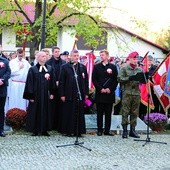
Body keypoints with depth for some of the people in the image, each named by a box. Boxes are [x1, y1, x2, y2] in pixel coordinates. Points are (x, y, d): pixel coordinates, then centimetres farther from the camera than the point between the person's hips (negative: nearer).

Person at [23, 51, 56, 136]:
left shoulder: (50, 69, 7)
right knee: (36, 112, 1)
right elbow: (29, 83, -5)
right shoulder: (33, 69, -3)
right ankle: (35, 130, 8)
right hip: (36, 94, -3)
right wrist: (30, 95, -10)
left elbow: (52, 81, 9)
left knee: (46, 112, 6)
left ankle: (44, 130, 12)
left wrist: (52, 93, 2)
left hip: (46, 94, 3)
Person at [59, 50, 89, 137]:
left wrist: (86, 93, 6)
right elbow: (61, 81, -1)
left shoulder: (83, 67, 12)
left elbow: (86, 81, 12)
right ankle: (68, 131, 8)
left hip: (80, 95, 3)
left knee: (79, 113, 3)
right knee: (68, 113, 0)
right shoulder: (65, 67, 2)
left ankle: (79, 131, 10)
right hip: (69, 95, -3)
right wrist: (62, 94, -6)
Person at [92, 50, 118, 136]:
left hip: (110, 93, 0)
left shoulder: (113, 67, 8)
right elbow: (94, 79, 2)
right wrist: (100, 89, -8)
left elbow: (116, 80, 4)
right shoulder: (97, 67, 8)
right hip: (99, 93, 0)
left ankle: (107, 130, 7)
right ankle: (99, 130, 7)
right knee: (100, 113, 2)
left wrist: (110, 89, -8)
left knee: (108, 113, 3)